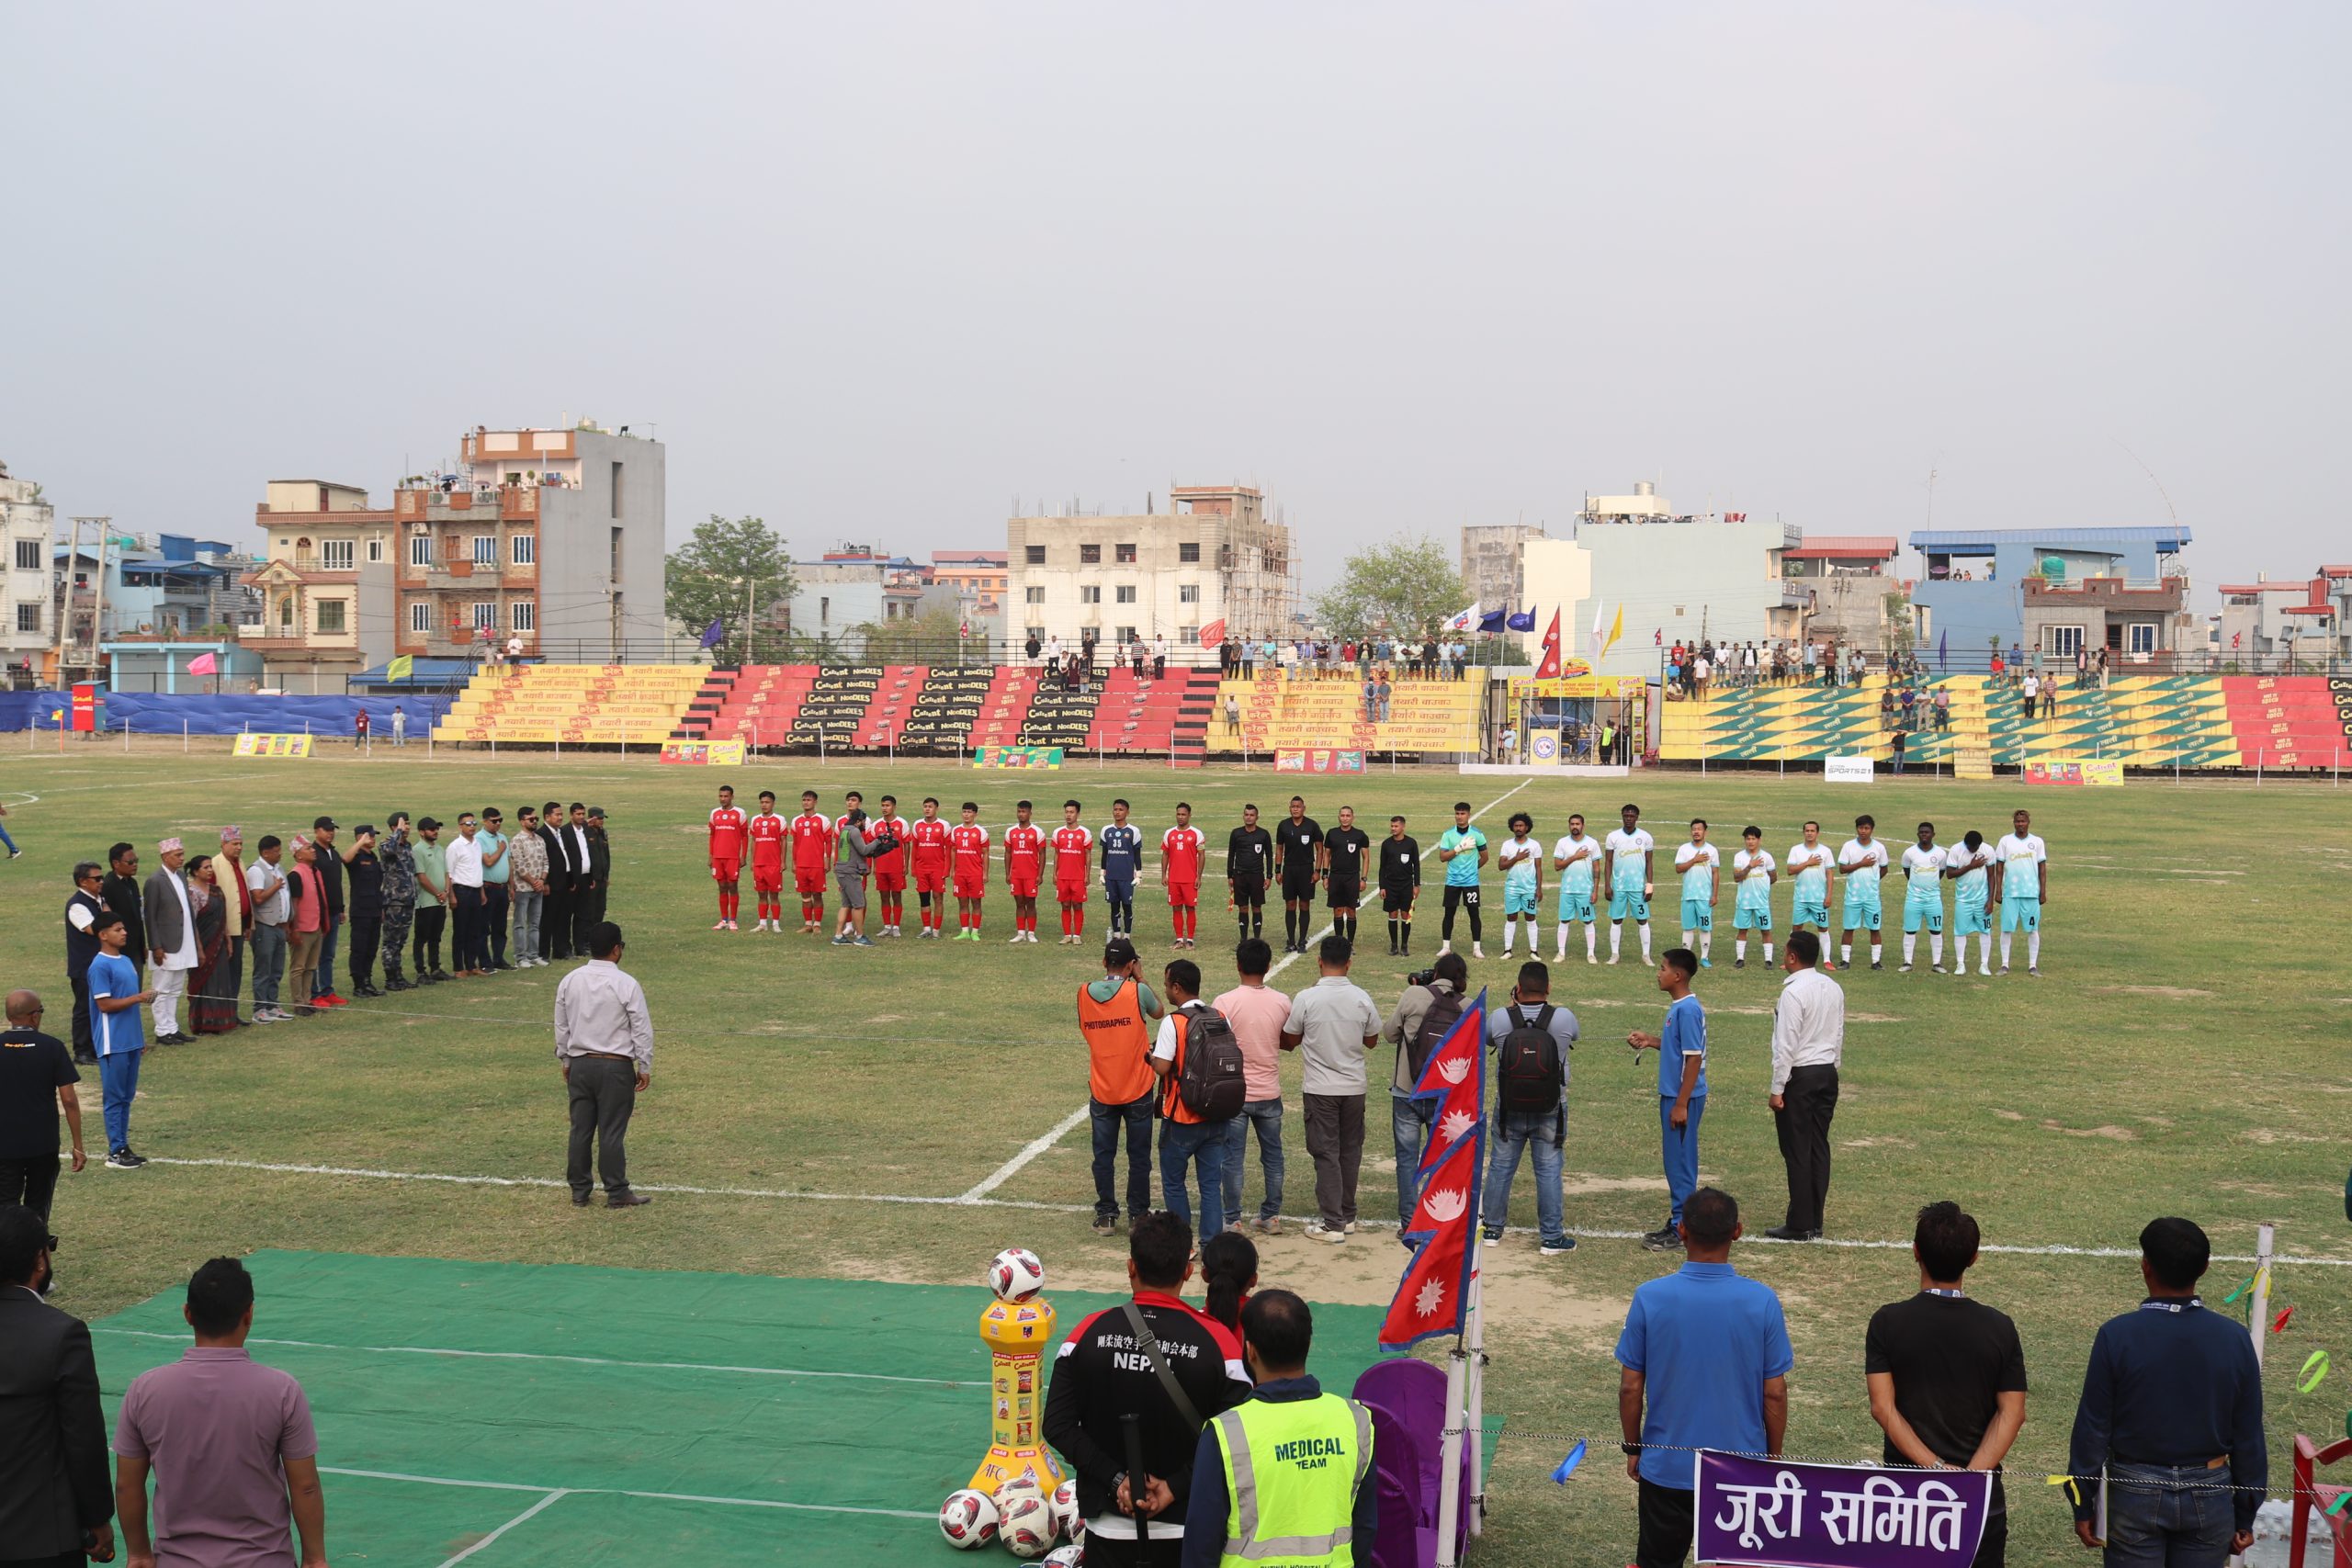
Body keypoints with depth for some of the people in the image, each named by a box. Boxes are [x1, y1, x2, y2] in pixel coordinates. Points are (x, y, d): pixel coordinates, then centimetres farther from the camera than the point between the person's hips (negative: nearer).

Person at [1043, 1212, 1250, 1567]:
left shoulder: (1089, 1332, -8)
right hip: (1187, 1530, -1)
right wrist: (1177, 1486, -9)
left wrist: (1116, 1480, -8)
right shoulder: (1217, 1341, -12)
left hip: (1108, 1527, 1)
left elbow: (1056, 1426, -7)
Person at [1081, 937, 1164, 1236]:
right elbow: (1159, 1012, 6)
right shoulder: (1137, 991, -13)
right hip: (1137, 1089, -2)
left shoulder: (1085, 993, -5)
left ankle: (1106, 1217, 12)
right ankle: (1138, 1215, 15)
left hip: (1101, 1091, 2)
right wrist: (1140, 978, 10)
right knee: (1139, 1156, 9)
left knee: (1104, 1155, 10)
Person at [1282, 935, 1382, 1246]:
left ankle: (1332, 1223, 2)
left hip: (1320, 1089, -3)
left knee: (1326, 1154, 2)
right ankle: (1347, 1215, 26)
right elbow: (1372, 1041, 8)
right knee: (1350, 1152, 15)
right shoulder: (1362, 999, -5)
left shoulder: (1306, 999, -13)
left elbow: (1289, 1042, -2)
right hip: (1354, 1086, 3)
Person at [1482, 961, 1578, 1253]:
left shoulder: (1499, 1018, -13)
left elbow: (1486, 1038, 10)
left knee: (1500, 1167, 14)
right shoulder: (1564, 1018, -14)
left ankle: (1492, 1228, 25)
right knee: (1549, 1171, 7)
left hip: (1509, 1109, 1)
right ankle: (1552, 1237, 12)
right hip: (1550, 1112, -1)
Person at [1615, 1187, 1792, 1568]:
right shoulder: (1762, 1302, -13)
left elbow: (1630, 1388, -6)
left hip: (1666, 1466, 0)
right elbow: (1775, 1394, -7)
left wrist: (1633, 1447, 9)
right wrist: (1774, 1456, 9)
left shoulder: (1649, 1297, -13)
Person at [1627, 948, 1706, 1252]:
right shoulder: (1678, 1007, 11)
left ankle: (1681, 1228, 3)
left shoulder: (1688, 1010, -19)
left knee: (1680, 1161, -3)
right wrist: (1650, 1041, 8)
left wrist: (1681, 1104, -20)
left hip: (1683, 1098, -10)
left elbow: (1694, 1058, -20)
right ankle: (1679, 1221, 22)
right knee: (1677, 1160, 15)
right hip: (1672, 1094, 10)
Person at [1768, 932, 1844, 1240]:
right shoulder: (1833, 989, 8)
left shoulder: (1793, 992, -16)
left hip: (1800, 1076, -8)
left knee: (1797, 1151, -2)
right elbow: (1839, 1036, 14)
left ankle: (1800, 1225, 1)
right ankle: (1814, 1223, 14)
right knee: (1819, 1148, 10)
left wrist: (1777, 1088, -12)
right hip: (1828, 1074, 8)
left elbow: (1786, 1045, -17)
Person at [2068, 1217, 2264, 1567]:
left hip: (2135, 1492, -2)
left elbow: (2092, 1428, -9)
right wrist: (2245, 1516, 10)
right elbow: (2248, 1437, 0)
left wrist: (2082, 1505, 2)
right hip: (2209, 1496, 2)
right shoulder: (2234, 1339, -7)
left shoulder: (2116, 1336, -14)